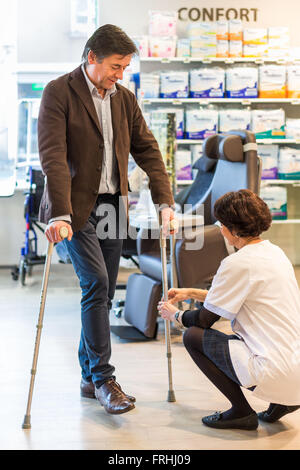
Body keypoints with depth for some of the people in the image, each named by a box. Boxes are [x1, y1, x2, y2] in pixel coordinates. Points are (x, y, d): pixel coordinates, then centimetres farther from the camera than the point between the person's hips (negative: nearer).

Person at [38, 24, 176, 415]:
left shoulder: (124, 98, 10)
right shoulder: (60, 92, -8)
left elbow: (147, 150, 11)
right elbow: (53, 156, -17)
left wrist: (164, 200, 0)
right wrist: (59, 214, -26)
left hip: (112, 204, 6)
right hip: (77, 206, -6)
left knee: (102, 293, 8)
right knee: (96, 283, -16)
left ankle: (90, 378, 19)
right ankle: (103, 378, -6)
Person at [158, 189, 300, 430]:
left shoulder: (238, 263, -14)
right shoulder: (274, 252, 13)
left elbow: (204, 319, -5)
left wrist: (175, 315, 16)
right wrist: (191, 292, 31)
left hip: (277, 372, -9)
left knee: (193, 336, 3)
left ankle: (241, 411, 5)